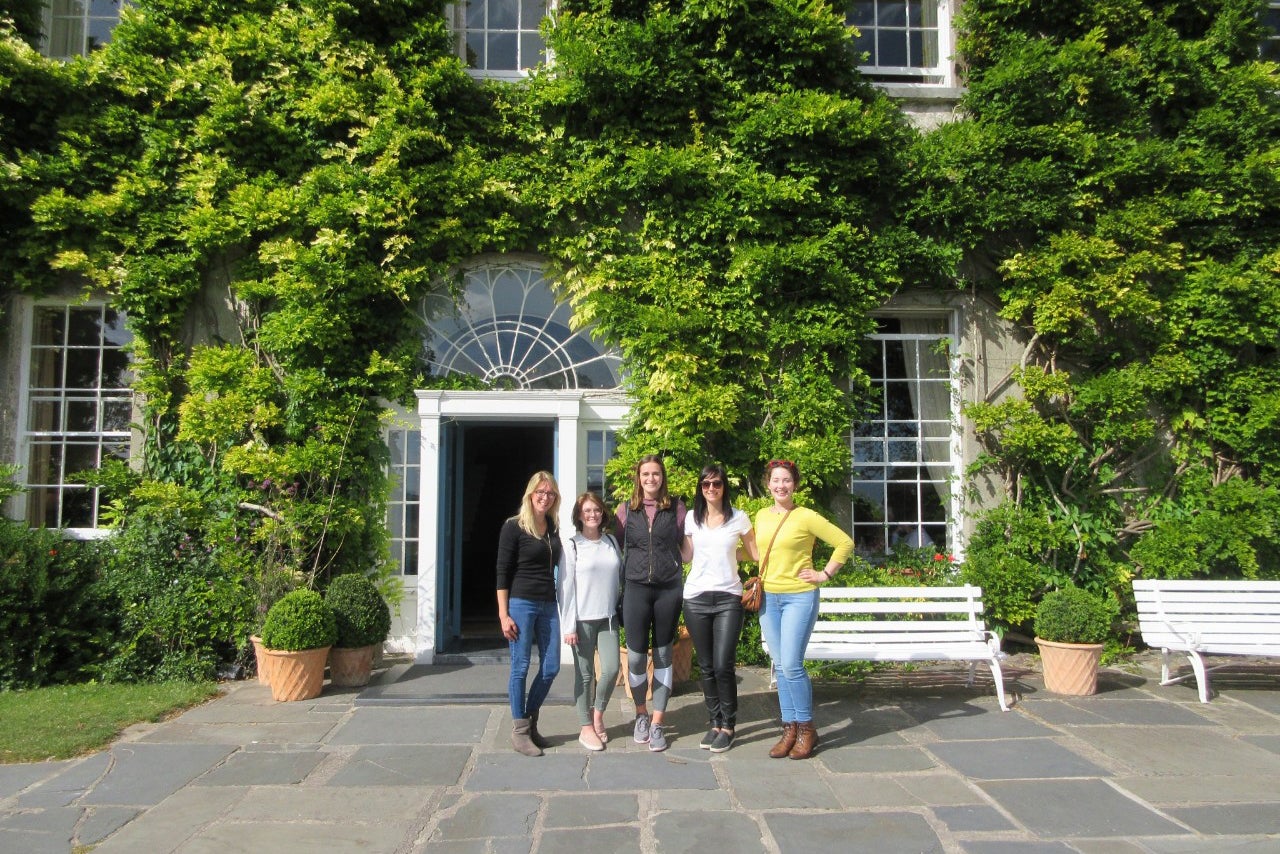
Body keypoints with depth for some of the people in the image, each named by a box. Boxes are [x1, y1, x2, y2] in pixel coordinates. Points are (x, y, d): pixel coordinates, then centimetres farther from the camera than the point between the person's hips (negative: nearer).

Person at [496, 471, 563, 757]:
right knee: (520, 667, 1)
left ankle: (530, 722, 25)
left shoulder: (554, 528, 10)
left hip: (548, 605, 6)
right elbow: (502, 572, -7)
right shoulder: (514, 527, -5)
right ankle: (519, 730, 12)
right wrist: (504, 614, -12)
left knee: (551, 667, 6)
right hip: (521, 603, -6)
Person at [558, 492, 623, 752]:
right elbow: (566, 586, -6)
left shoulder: (611, 542, 8)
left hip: (608, 617, 3)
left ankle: (598, 713, 21)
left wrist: (621, 610, 8)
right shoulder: (572, 546, -3)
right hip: (582, 620, -3)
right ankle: (586, 728, 16)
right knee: (584, 673, 3)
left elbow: (620, 577, 13)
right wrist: (569, 626, -10)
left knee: (611, 668, -4)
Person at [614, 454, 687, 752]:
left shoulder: (676, 509, 4)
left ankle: (657, 723, 15)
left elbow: (686, 547, 9)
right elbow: (617, 546, 10)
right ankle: (641, 715, 24)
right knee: (636, 655, 2)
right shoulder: (625, 510, 6)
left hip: (669, 588, 0)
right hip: (635, 588, 0)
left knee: (663, 655, 6)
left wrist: (673, 566, -3)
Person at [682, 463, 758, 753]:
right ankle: (715, 722, 20)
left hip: (728, 598, -2)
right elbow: (687, 554, 14)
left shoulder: (739, 518, 2)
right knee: (706, 666, 7)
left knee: (723, 666, -9)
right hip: (696, 598, 2)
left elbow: (755, 553, 10)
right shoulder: (692, 519, 7)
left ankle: (728, 726, 8)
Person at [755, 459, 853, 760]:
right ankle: (789, 729, 17)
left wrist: (825, 575, -8)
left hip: (799, 597, -6)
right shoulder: (761, 516, 8)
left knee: (791, 665, -10)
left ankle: (806, 729, 5)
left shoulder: (806, 517, -9)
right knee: (780, 666, 8)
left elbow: (845, 542, -7)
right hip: (768, 599, 6)